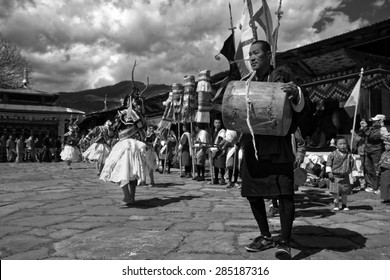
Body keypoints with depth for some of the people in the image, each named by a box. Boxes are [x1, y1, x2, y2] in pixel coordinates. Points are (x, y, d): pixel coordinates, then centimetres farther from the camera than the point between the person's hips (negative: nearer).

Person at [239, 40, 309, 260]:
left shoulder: (280, 78, -2)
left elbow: (302, 109, -8)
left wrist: (295, 94, -28)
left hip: (277, 145, -5)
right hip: (252, 145, 6)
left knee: (284, 192, -7)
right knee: (252, 192, 9)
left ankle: (285, 243, 5)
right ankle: (266, 237, 25)